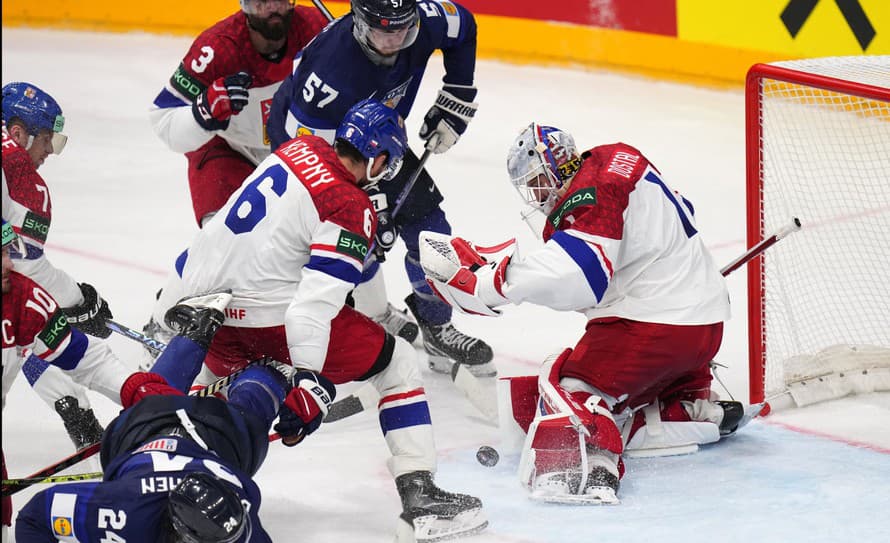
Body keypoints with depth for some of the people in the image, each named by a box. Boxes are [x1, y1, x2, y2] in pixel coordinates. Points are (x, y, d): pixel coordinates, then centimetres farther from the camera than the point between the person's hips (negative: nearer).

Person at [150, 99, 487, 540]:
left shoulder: (301, 148, 8)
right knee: (398, 363, 5)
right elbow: (316, 297, -21)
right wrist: (310, 380, -23)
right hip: (271, 316, -7)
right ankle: (419, 496, -1)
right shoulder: (351, 210, -12)